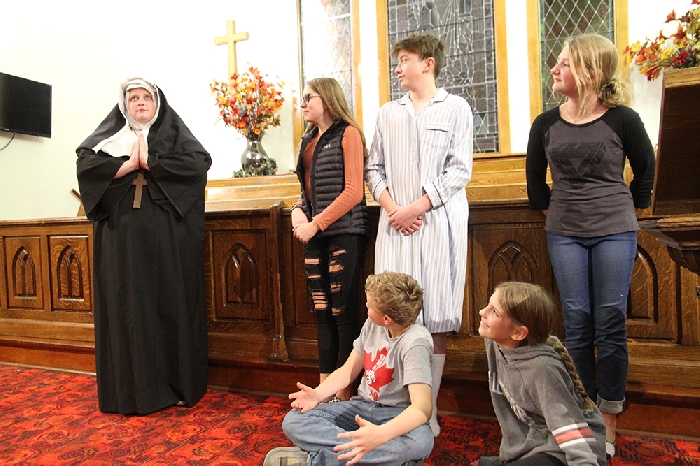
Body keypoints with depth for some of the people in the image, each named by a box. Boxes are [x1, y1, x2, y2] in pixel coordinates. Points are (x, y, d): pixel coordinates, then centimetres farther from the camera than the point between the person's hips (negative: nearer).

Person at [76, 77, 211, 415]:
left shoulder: (174, 132, 10)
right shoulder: (109, 135, 15)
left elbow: (200, 162, -9)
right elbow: (85, 164, -2)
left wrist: (149, 161, -8)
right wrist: (129, 163, -9)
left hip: (169, 236, -1)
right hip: (122, 235, 2)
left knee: (173, 303, 1)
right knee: (126, 306, 2)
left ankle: (178, 385, 12)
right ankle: (133, 389, 13)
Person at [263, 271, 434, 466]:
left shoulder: (415, 342, -23)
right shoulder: (372, 325, -3)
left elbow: (422, 406, -32)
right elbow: (348, 370, 5)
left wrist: (380, 434, -49)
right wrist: (317, 394, -15)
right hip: (362, 406, 6)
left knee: (421, 441, -41)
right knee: (293, 421, -13)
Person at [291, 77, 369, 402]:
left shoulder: (347, 133, -3)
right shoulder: (308, 140, 18)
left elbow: (353, 191, -12)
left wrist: (316, 224, -15)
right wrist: (297, 211, 2)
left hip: (343, 232, -7)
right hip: (314, 235, 7)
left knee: (343, 312, -2)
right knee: (322, 313, 10)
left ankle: (345, 394, 10)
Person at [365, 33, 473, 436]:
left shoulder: (455, 108, 5)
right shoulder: (388, 113, 16)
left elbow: (460, 170, -3)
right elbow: (374, 169, 13)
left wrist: (418, 207, -12)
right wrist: (391, 207, -4)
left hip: (438, 220, -3)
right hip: (395, 222, 3)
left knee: (436, 321, 0)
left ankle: (430, 410, 12)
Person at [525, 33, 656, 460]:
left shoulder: (622, 119, -4)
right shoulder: (546, 124, 3)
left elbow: (646, 170, 9)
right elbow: (535, 176, 15)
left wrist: (628, 210, 11)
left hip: (615, 232, -2)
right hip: (565, 234, 2)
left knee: (610, 325, 2)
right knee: (577, 324, 6)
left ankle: (608, 426, 16)